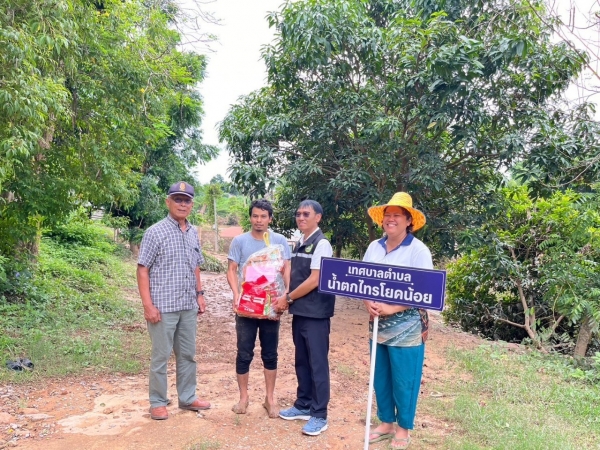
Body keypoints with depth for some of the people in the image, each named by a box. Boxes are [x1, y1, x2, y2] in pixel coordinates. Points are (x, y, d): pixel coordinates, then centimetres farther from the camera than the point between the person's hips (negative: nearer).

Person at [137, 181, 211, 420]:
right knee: (160, 356, 6)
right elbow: (142, 270, -10)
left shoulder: (194, 233, 8)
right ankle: (158, 403, 21)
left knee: (188, 354, 15)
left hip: (188, 306, 6)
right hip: (163, 306, -6)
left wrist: (200, 294, 13)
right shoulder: (155, 232, -9)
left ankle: (188, 397, 29)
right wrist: (148, 305, -15)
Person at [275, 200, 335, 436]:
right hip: (299, 312, 8)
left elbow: (314, 281, -18)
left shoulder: (321, 244, -13)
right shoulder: (299, 244, 12)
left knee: (317, 363, 1)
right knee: (302, 361, 17)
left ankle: (319, 415, 11)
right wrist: (287, 298, 1)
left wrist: (287, 297, -11)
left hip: (316, 313, -8)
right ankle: (303, 405, 31)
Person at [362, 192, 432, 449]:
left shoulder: (418, 250, -11)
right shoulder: (374, 247, 5)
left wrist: (392, 308, -23)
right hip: (378, 324, 5)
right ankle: (386, 423, 33)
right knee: (380, 378, 15)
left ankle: (403, 428, 25)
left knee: (404, 380, 6)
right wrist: (368, 303, -11)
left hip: (406, 326, -5)